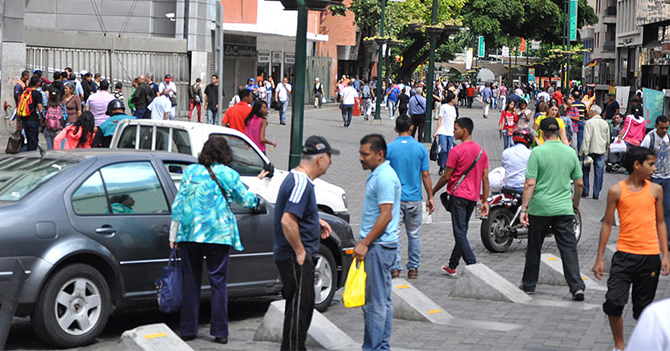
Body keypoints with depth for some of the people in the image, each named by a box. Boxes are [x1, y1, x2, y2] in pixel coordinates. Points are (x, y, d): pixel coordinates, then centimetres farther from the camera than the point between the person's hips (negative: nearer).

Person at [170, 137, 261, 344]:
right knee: (218, 282, 4)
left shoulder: (191, 171, 6)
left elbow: (178, 203, 5)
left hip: (189, 233, 2)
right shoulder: (228, 174, 0)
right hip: (218, 234, -2)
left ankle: (188, 330, 10)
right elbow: (246, 201, 9)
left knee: (190, 282, 8)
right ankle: (220, 332, 4)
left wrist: (173, 236, 9)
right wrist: (256, 195, 32)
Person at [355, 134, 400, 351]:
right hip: (377, 245, 10)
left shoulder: (384, 178, -17)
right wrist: (363, 242, 22)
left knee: (376, 300, -5)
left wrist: (365, 244, -20)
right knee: (382, 299, 13)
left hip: (379, 246, -10)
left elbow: (385, 216, -22)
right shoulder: (378, 175, 15)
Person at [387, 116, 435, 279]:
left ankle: (395, 268, 0)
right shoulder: (421, 148, -2)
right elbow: (425, 175, -1)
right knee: (414, 234, 11)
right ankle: (413, 268, 17)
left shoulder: (389, 148, -5)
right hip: (414, 198, 1)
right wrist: (430, 197, 7)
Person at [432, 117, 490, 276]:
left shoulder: (456, 150, -12)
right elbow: (485, 178, 6)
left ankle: (473, 265, -16)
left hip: (458, 195, -7)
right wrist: (485, 201, 9)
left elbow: (446, 176, -9)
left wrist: (433, 191, 5)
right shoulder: (481, 151, 8)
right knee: (462, 231, 14)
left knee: (460, 233, -5)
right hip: (473, 197, 7)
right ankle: (452, 266, 23)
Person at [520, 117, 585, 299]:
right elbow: (579, 183, 10)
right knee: (569, 249, 1)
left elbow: (530, 184, -12)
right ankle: (577, 286, -9)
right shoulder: (570, 152, 3)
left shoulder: (538, 152, -8)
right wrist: (576, 203, 26)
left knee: (534, 248, 13)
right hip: (564, 209, 2)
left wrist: (524, 208, -8)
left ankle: (529, 284, 24)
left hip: (540, 208, -2)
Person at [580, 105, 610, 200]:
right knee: (598, 172, 4)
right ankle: (596, 194, 5)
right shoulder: (605, 123, 7)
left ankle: (585, 192, 9)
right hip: (601, 151, 4)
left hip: (590, 150, -4)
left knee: (586, 170, 9)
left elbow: (587, 138, -14)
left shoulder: (589, 122, -9)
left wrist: (585, 152, -14)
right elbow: (608, 139, 14)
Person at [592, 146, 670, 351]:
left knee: (643, 308, 7)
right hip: (624, 255, -1)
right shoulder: (617, 191, -1)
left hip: (650, 257, 2)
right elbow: (607, 224, 4)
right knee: (614, 302, -11)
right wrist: (599, 259, 3)